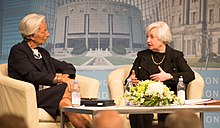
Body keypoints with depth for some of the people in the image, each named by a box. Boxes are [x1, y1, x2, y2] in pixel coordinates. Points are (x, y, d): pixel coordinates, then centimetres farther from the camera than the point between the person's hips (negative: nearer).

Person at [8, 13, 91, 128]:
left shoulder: (43, 53, 25)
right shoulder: (18, 51, 1)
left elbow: (69, 67, 24)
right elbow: (32, 75, -14)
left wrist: (64, 76, 0)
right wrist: (58, 78, -25)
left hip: (47, 96, 6)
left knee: (65, 103, -30)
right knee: (67, 89, -30)